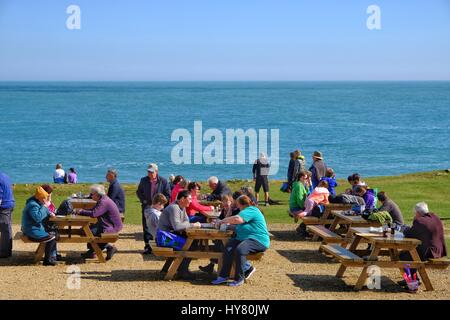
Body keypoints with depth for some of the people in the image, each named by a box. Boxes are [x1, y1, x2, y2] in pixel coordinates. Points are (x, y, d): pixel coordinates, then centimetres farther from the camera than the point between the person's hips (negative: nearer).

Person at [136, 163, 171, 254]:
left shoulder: (163, 181, -3)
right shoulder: (143, 181, 5)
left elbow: (168, 195, 0)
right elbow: (138, 192, 18)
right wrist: (143, 201, 4)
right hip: (146, 207, 2)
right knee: (146, 227, 1)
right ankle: (147, 245, 6)